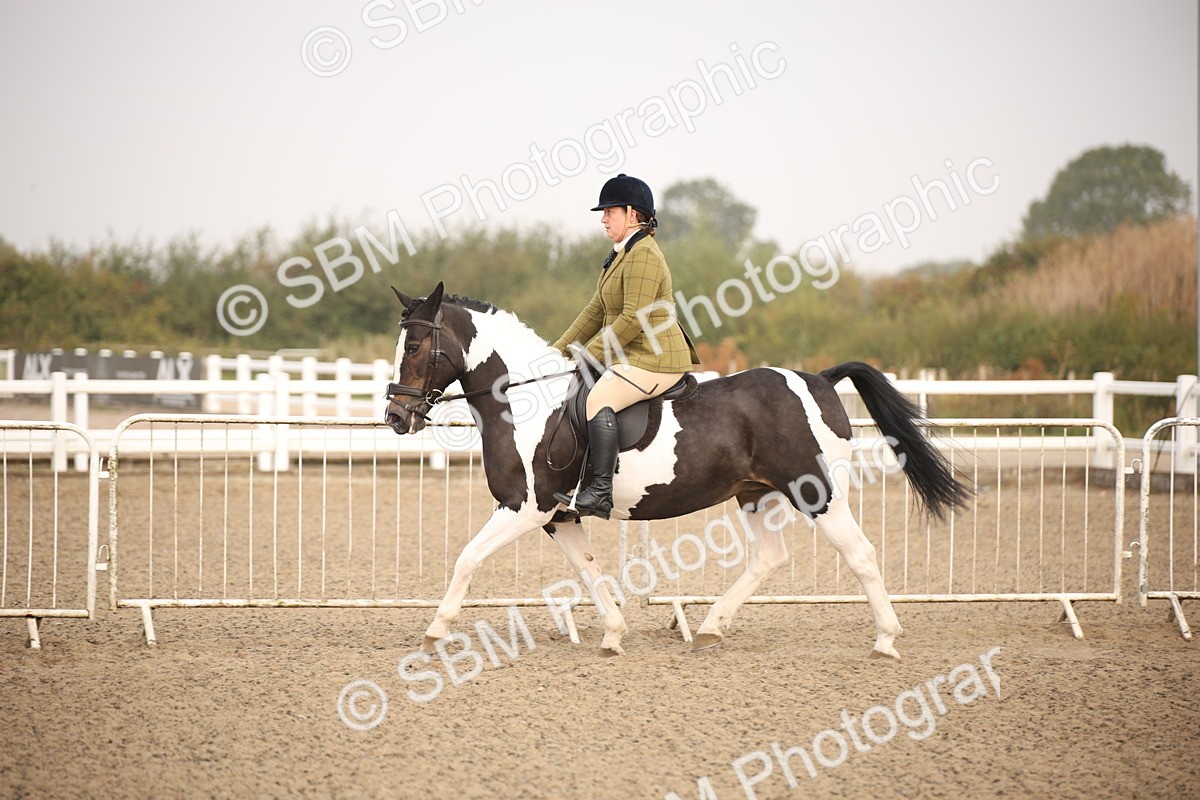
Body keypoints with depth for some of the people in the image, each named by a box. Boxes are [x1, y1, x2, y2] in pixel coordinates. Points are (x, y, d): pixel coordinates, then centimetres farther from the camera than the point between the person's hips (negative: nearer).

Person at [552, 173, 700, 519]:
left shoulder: (643, 254, -15)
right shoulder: (621, 254, 18)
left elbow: (634, 319, -22)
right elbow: (596, 312, 20)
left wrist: (587, 355, -18)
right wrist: (558, 352, 13)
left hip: (655, 359, -11)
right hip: (631, 357, 11)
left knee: (598, 397, -28)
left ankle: (601, 493, -34)